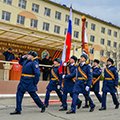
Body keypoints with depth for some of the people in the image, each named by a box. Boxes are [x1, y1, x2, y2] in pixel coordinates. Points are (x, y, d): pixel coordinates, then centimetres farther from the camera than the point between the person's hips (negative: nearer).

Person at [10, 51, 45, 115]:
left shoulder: (34, 63, -15)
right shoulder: (26, 61, 12)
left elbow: (37, 73, -20)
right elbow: (20, 62, 33)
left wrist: (35, 83, -18)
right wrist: (23, 57, 14)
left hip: (29, 82, -8)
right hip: (23, 81, 8)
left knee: (33, 95, 4)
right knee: (19, 94, 6)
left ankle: (42, 107, 23)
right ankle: (18, 110, 16)